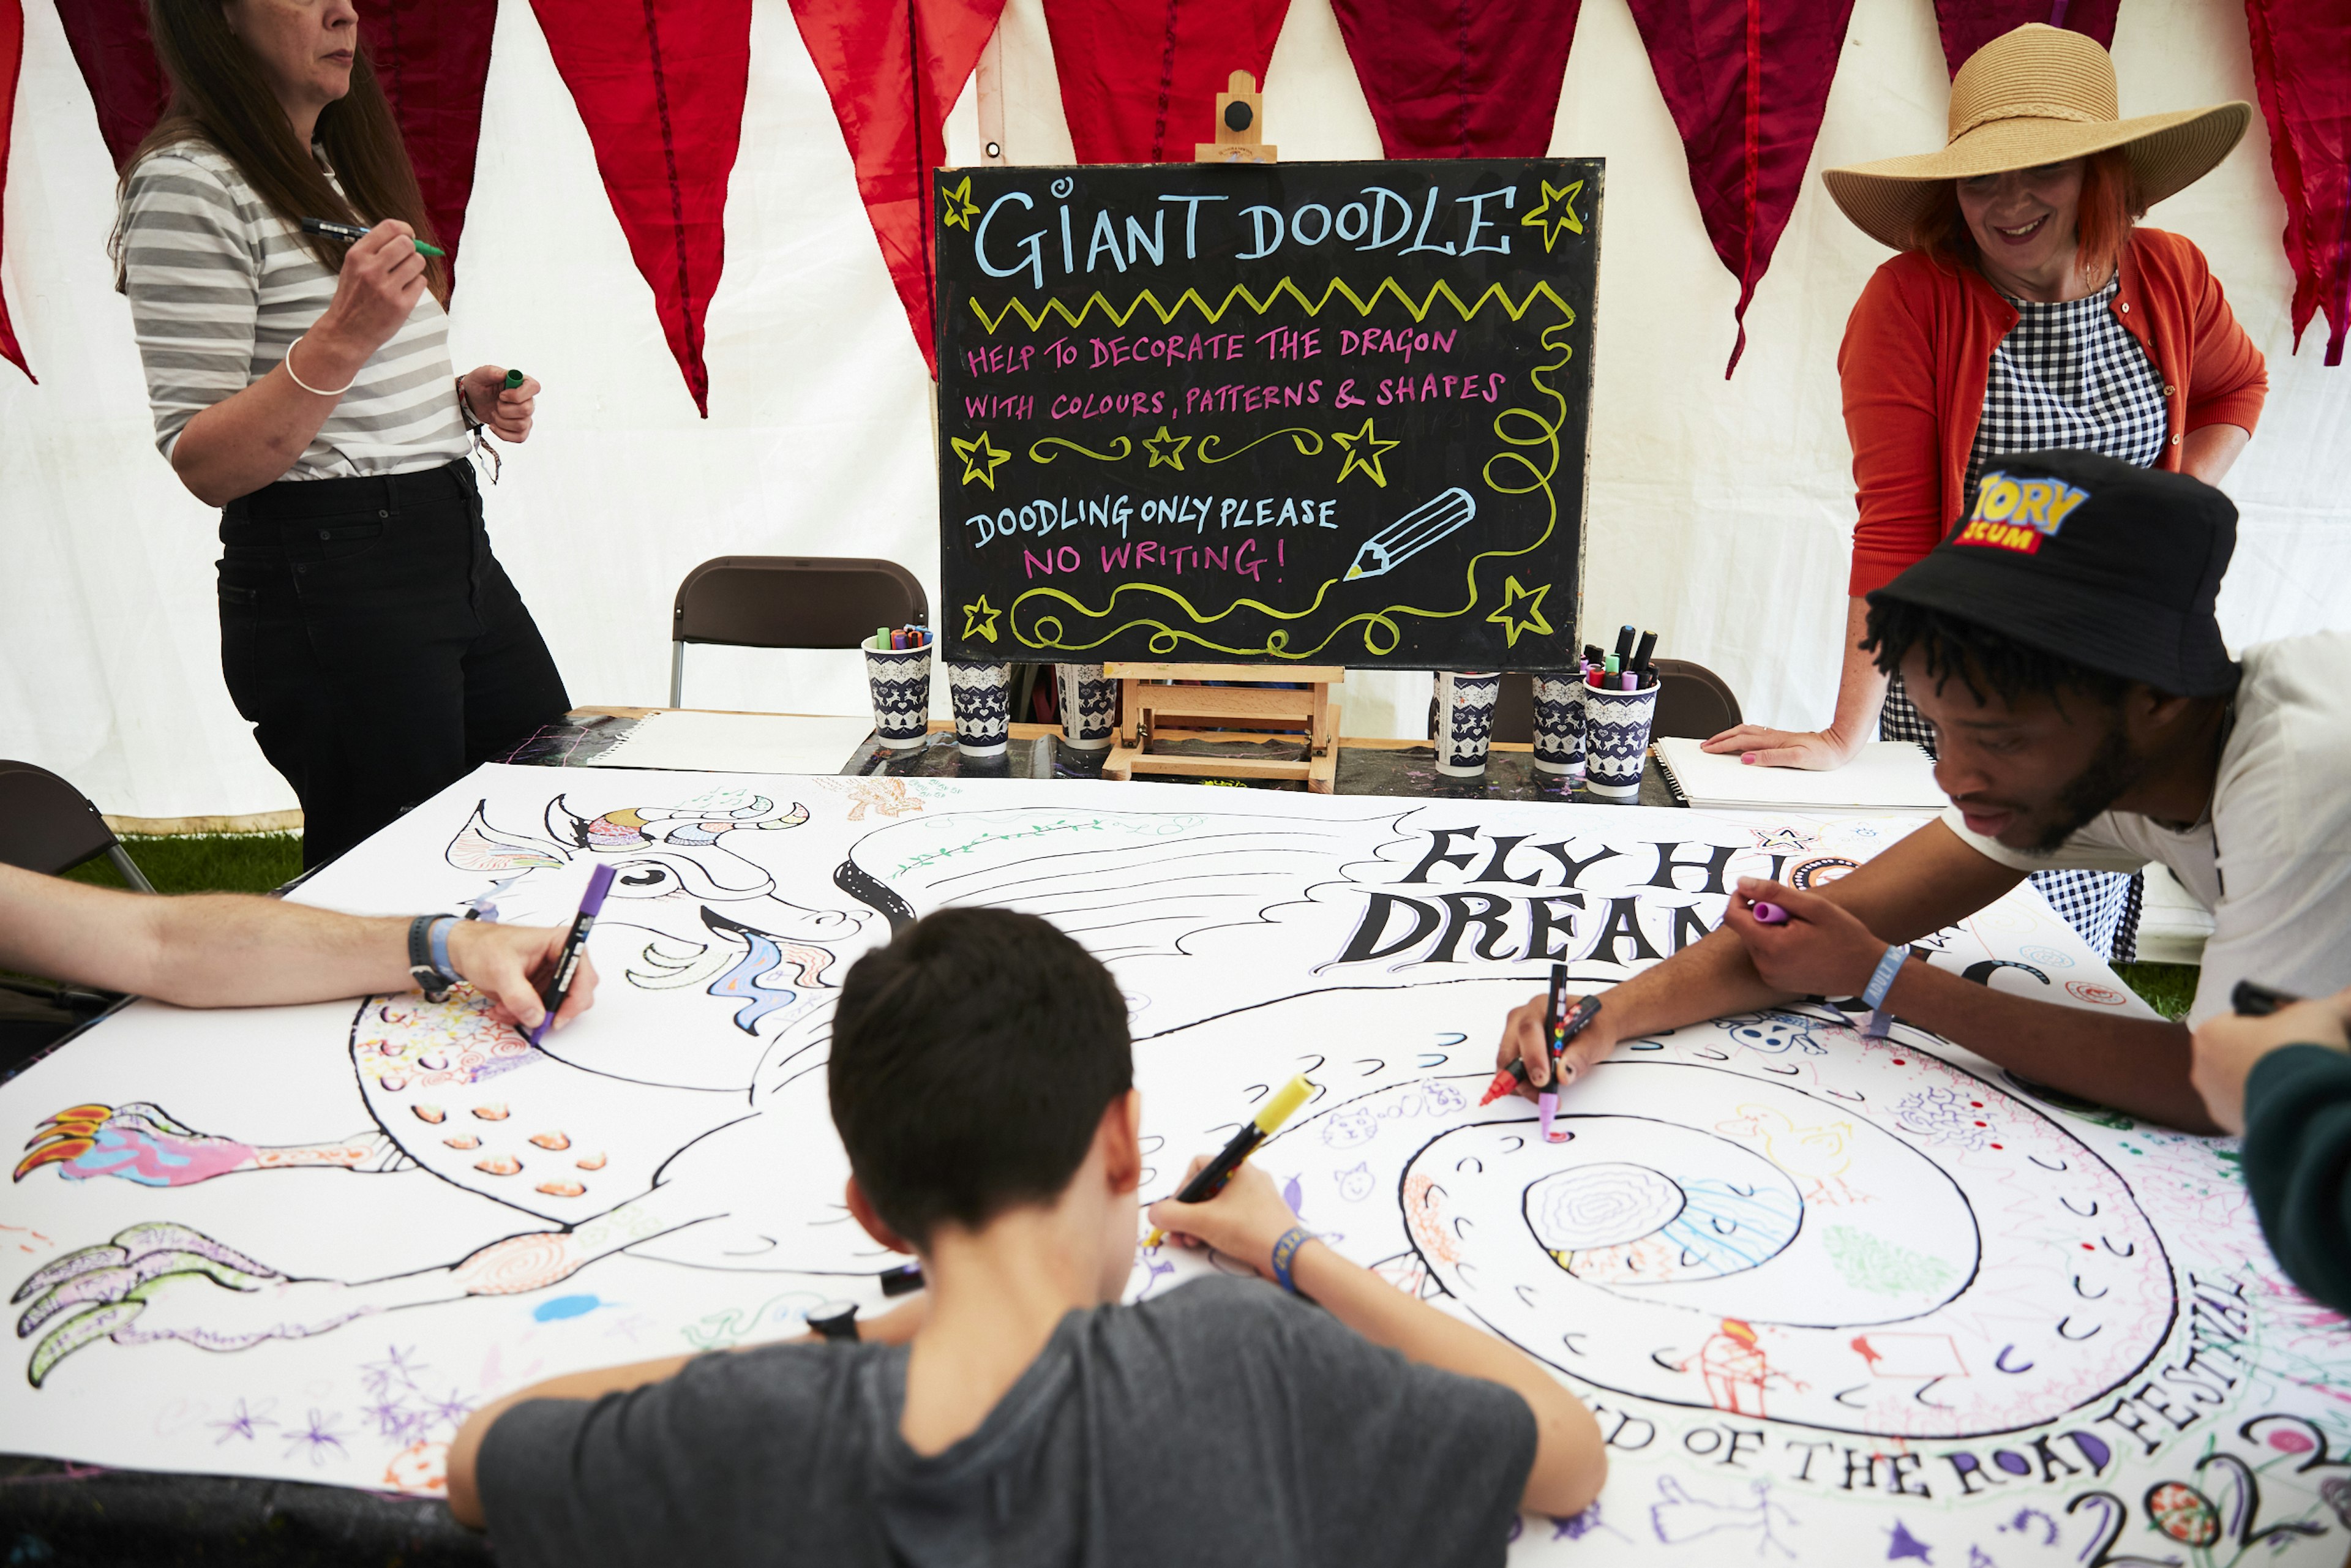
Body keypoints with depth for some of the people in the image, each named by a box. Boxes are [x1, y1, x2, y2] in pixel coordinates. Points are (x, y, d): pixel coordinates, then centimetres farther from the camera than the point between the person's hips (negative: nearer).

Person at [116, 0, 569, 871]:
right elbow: (205, 467, -16)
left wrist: (460, 395, 7)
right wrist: (341, 338, -28)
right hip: (330, 579, -8)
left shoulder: (342, 165, 16)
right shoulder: (192, 180, -11)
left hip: (458, 549, 9)